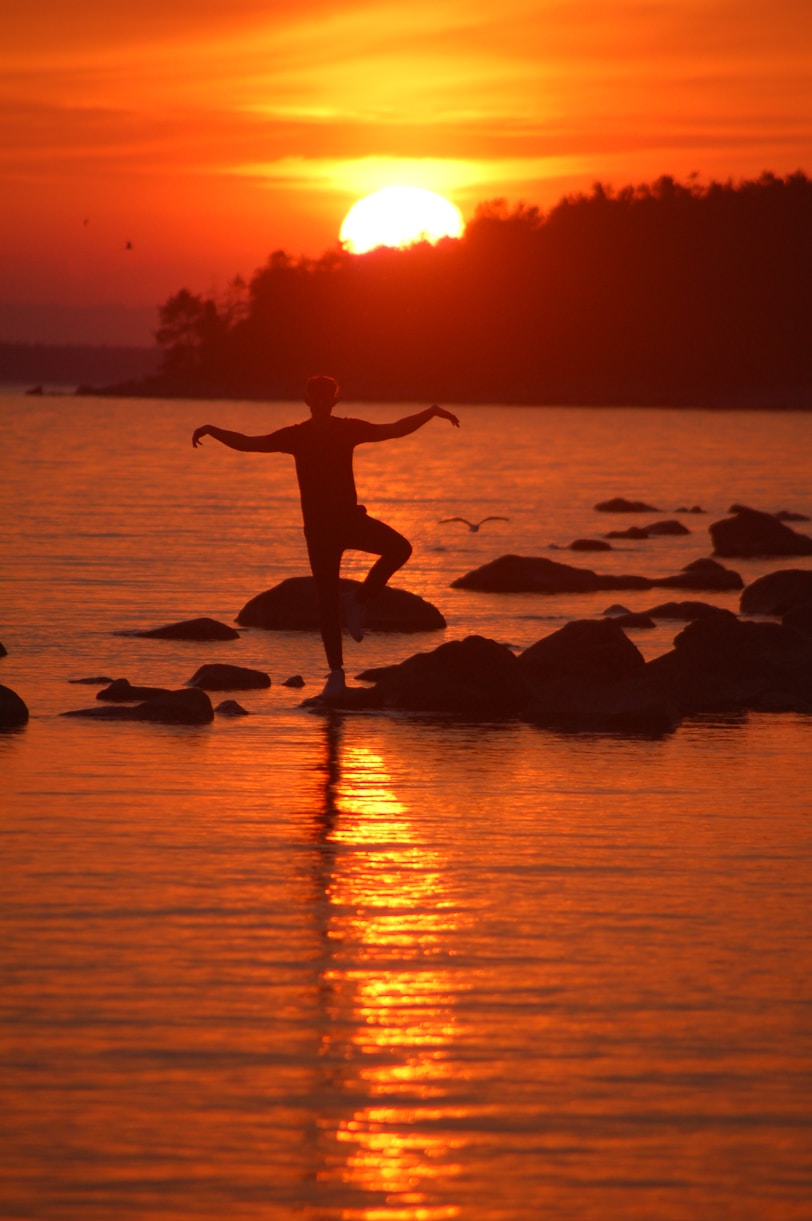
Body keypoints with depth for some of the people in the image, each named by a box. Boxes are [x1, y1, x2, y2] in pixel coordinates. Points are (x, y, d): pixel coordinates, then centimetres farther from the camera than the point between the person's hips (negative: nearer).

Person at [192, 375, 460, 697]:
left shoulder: (349, 429, 3)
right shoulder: (295, 435, -2)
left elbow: (395, 429, 8)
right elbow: (246, 443, -2)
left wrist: (431, 413, 0)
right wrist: (212, 430, -13)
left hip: (351, 518, 2)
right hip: (319, 526, -2)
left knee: (399, 548, -21)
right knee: (327, 601, -4)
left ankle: (359, 600, -2)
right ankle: (336, 673, 1)